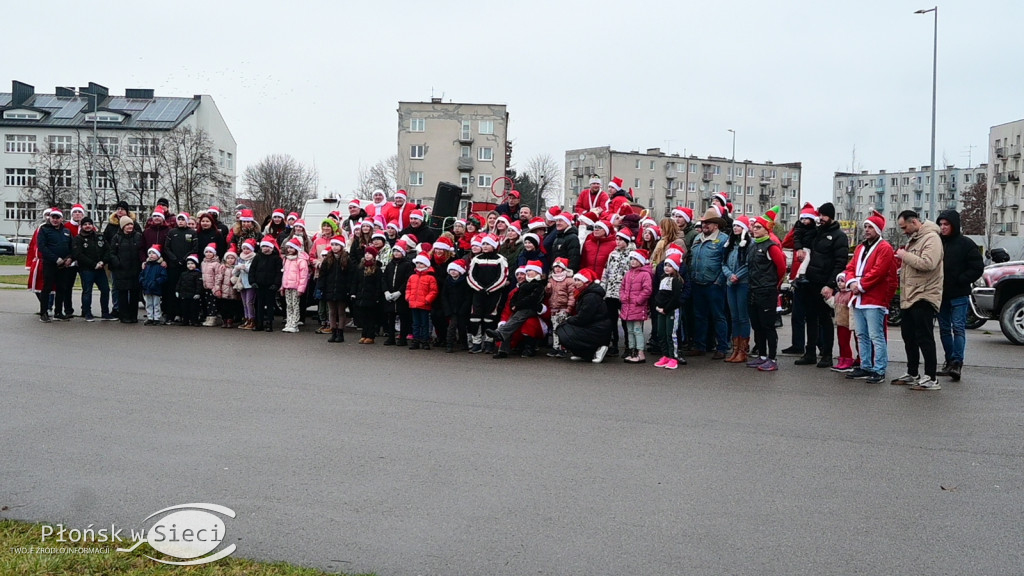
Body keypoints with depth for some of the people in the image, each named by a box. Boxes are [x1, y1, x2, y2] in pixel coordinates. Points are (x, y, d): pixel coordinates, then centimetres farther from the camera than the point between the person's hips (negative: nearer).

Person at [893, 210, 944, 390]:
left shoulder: (931, 238, -12)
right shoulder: (913, 239, 19)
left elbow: (928, 263, -26)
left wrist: (905, 256, -17)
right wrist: (901, 270, 9)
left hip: (924, 296, -10)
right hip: (910, 296, 10)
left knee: (924, 337, -8)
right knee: (909, 336, 15)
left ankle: (931, 378, -3)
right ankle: (912, 373, 25)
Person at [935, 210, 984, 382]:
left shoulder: (966, 244, -4)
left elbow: (978, 268, -6)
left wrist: (960, 281, -12)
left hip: (959, 295, -5)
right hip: (941, 294, 5)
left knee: (958, 328, -9)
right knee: (944, 329, 9)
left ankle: (957, 363, -11)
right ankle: (949, 361, 17)